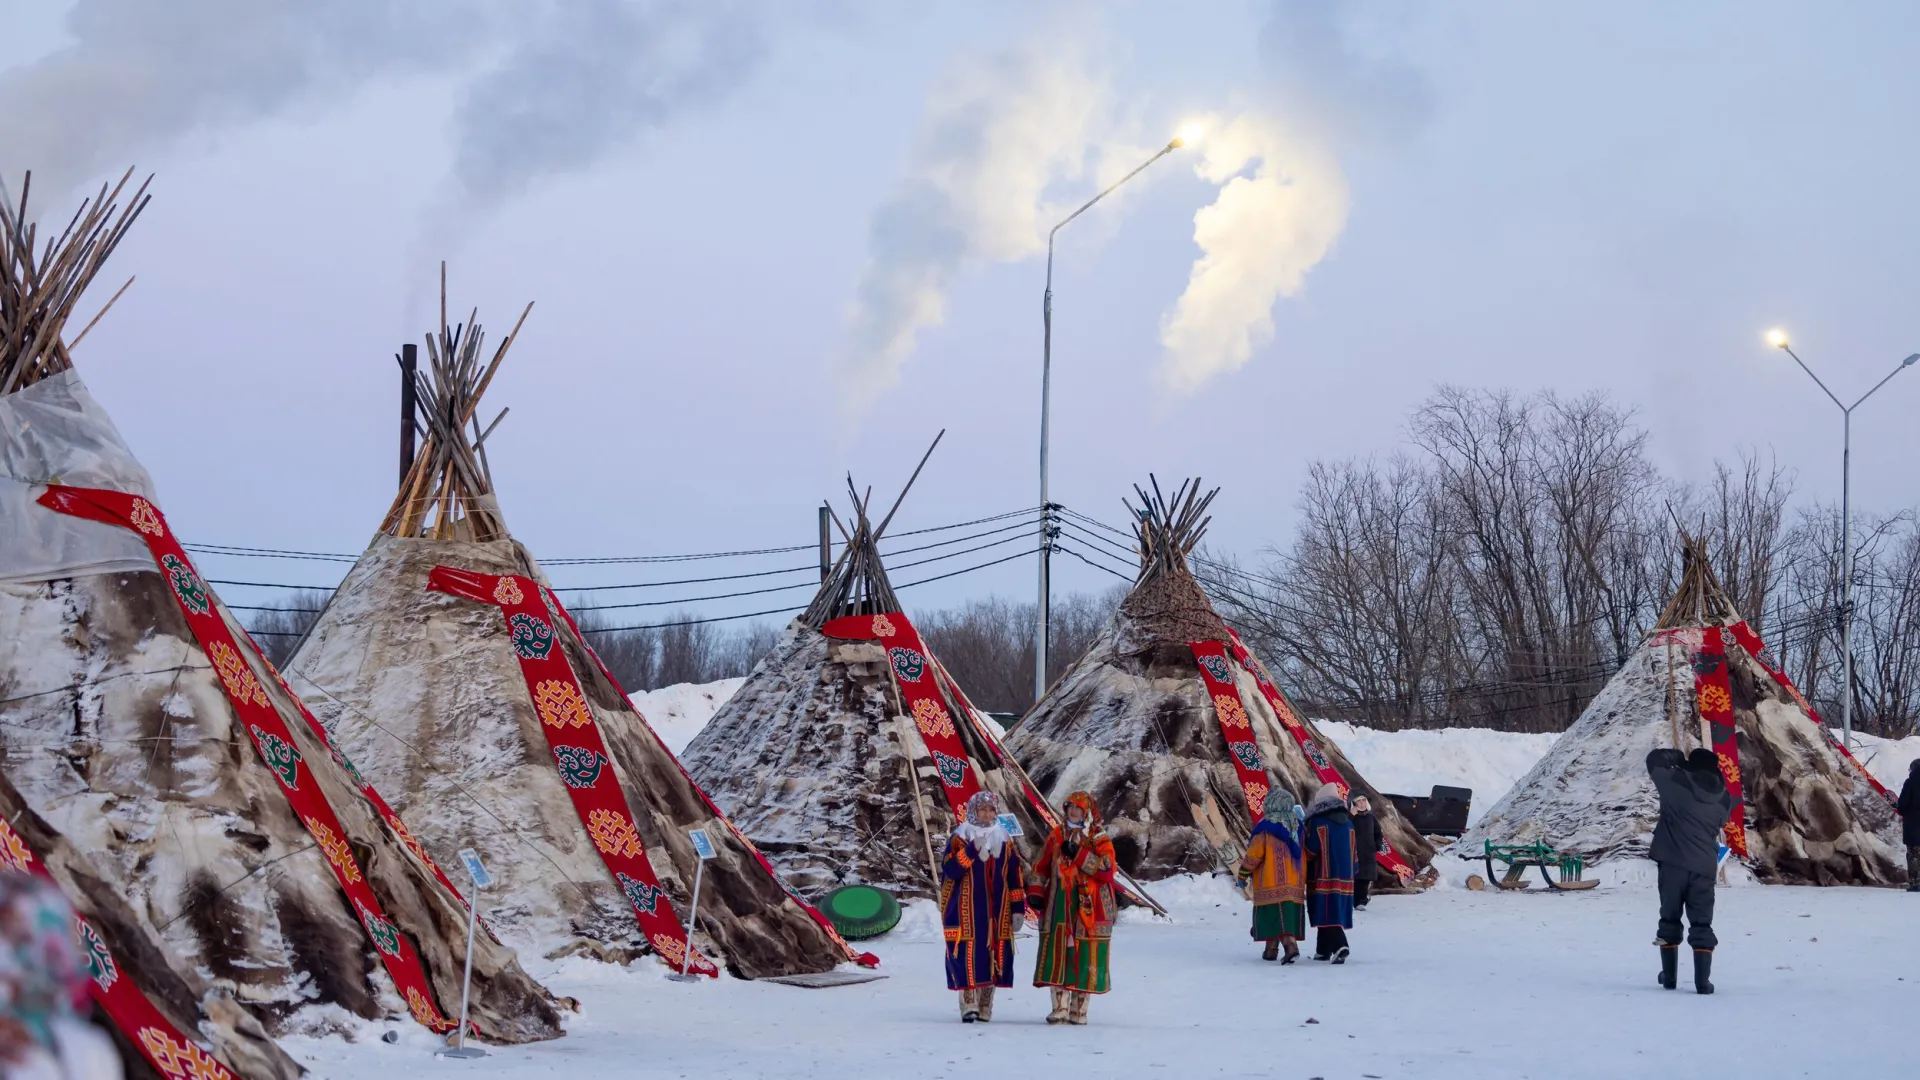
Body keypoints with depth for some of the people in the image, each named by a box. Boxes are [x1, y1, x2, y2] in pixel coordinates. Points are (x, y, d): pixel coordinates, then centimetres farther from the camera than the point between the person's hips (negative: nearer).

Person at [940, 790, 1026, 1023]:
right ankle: (969, 1004, -7)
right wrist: (972, 849, -22)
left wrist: (1018, 908, 8)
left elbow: (1016, 877, 13)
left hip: (997, 912, 4)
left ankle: (985, 1007, 8)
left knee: (993, 956, 2)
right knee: (969, 953, -10)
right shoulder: (961, 838, 0)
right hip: (967, 911, -4)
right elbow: (950, 870, -13)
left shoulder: (1004, 840, 12)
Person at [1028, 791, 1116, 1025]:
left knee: (1084, 958, -2)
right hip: (1059, 908, 3)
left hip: (1089, 909, -2)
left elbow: (1106, 871, -12)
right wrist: (1035, 891, 3)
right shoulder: (1056, 837, 14)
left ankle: (1079, 1009, 7)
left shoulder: (1100, 841, 3)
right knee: (1057, 954, -4)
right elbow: (1040, 867, 17)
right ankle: (1060, 1008, -3)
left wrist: (1079, 855, -17)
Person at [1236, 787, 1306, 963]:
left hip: (1271, 883, -7)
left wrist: (1243, 875, 1)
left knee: (1277, 916, -10)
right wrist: (1303, 879, 27)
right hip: (1295, 884, 7)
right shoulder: (1296, 828, 9)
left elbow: (1254, 854, -10)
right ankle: (1271, 950, 19)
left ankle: (1291, 947, -25)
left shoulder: (1266, 828, -11)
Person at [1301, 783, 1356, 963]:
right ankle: (1323, 950, 20)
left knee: (1327, 915, -9)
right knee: (1334, 914, 14)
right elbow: (1353, 853, 16)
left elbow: (1309, 851, -9)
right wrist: (1351, 873, 25)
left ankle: (1339, 946, -27)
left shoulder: (1317, 823, -9)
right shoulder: (1348, 824, 11)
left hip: (1323, 879, -7)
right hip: (1345, 879, 7)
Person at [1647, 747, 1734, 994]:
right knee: (1701, 923, 6)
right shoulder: (1724, 799, 5)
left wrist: (1679, 757, 23)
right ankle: (1703, 980, -4)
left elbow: (1654, 760, 10)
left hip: (1673, 862, -2)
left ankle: (1669, 976, 14)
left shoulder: (1677, 782, -4)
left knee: (1670, 919, 12)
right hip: (1705, 867, 2)